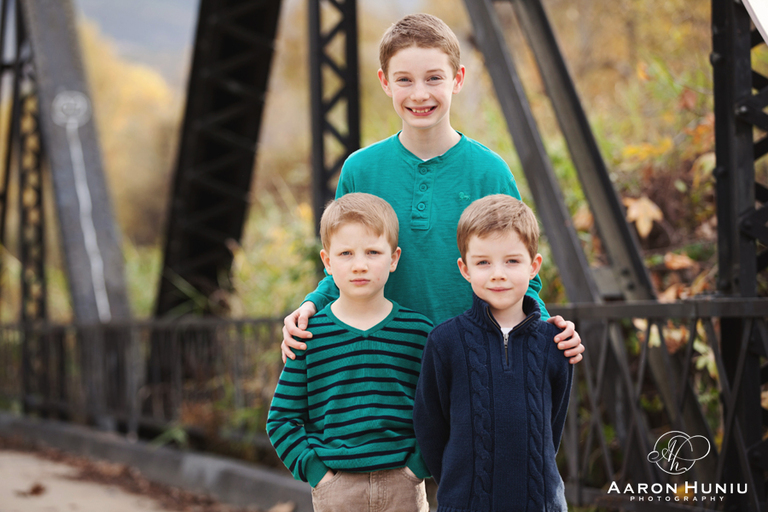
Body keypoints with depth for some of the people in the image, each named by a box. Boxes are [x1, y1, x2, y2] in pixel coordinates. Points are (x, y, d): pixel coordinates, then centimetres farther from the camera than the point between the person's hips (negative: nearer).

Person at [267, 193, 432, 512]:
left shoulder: (418, 331, 1)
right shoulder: (310, 335, -1)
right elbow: (281, 419, 2)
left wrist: (417, 466, -6)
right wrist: (315, 472, -6)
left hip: (402, 485, 1)